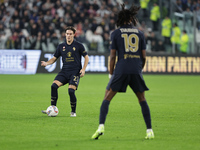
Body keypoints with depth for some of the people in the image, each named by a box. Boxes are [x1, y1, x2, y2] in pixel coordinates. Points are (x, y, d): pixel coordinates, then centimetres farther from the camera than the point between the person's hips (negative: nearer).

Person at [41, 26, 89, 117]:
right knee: (54, 86, -15)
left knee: (71, 91, -18)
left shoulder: (78, 46, 0)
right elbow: (54, 58, 15)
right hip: (64, 71, 4)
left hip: (75, 72, -4)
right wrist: (47, 63, -5)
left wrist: (83, 69, -8)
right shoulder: (61, 46, 10)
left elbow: (86, 57, 4)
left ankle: (73, 112, 3)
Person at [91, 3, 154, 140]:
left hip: (121, 70, -2)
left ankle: (101, 127, -14)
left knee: (107, 99, 4)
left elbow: (113, 56, 1)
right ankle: (150, 131, 10)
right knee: (142, 100, 15)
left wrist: (111, 74, 8)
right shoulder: (140, 33, 11)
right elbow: (144, 57, 8)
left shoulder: (116, 33, 5)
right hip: (136, 70, 2)